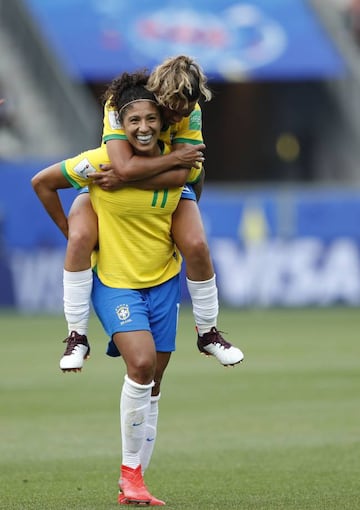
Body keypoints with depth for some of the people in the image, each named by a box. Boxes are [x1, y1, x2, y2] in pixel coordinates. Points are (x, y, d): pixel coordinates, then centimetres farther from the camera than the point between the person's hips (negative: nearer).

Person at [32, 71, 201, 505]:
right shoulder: (101, 160, -17)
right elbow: (42, 182, -5)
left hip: (164, 280, 4)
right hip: (115, 281, -4)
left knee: (152, 383, 7)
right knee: (141, 362, -24)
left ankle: (133, 483, 19)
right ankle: (130, 471, -11)